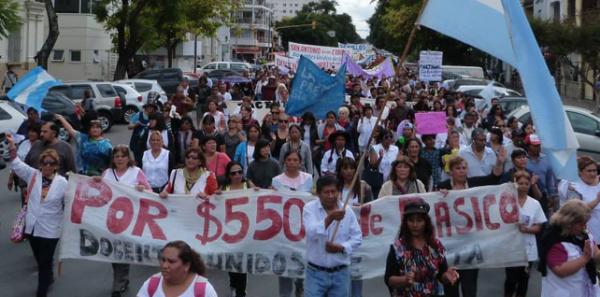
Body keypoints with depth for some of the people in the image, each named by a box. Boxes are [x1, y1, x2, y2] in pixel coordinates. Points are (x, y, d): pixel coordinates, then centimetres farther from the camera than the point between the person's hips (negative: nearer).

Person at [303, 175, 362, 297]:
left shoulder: (347, 210, 0)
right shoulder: (310, 208, -7)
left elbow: (357, 238, 3)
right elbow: (312, 233, -24)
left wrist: (341, 247, -16)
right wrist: (330, 218, -39)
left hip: (340, 273, 2)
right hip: (315, 272, -2)